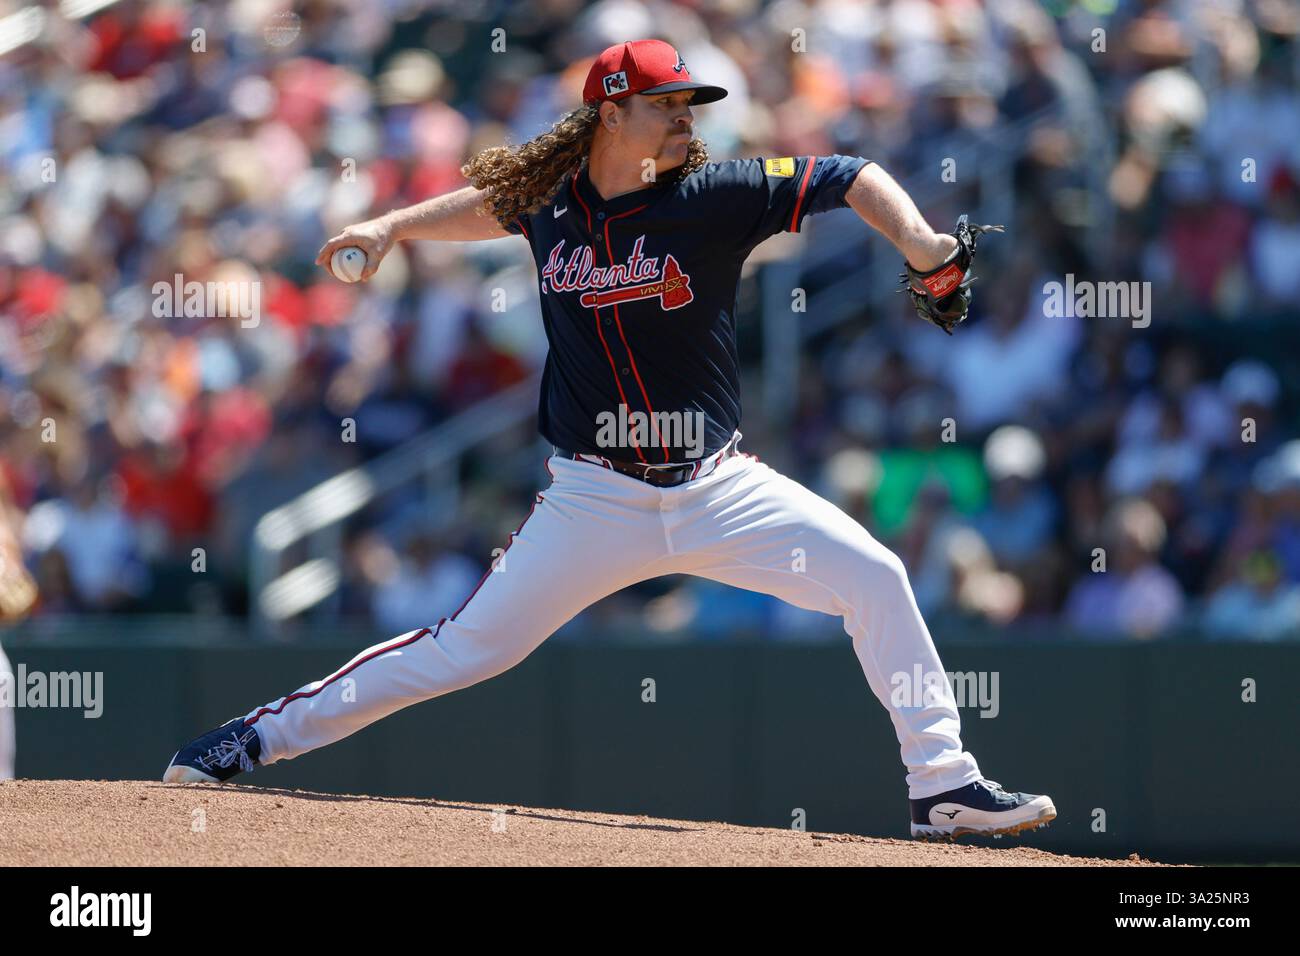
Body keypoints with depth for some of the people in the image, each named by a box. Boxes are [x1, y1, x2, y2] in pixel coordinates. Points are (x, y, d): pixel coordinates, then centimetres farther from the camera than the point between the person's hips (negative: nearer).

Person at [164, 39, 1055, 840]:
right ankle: (260, 736, 8)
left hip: (717, 488, 0)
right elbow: (490, 200, 25)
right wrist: (391, 226, 14)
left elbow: (847, 177, -9)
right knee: (467, 646, -3)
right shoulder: (548, 204, 1)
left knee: (874, 577, -14)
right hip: (596, 500, 0)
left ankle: (944, 784, -5)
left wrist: (920, 244, -25)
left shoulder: (714, 196, -7)